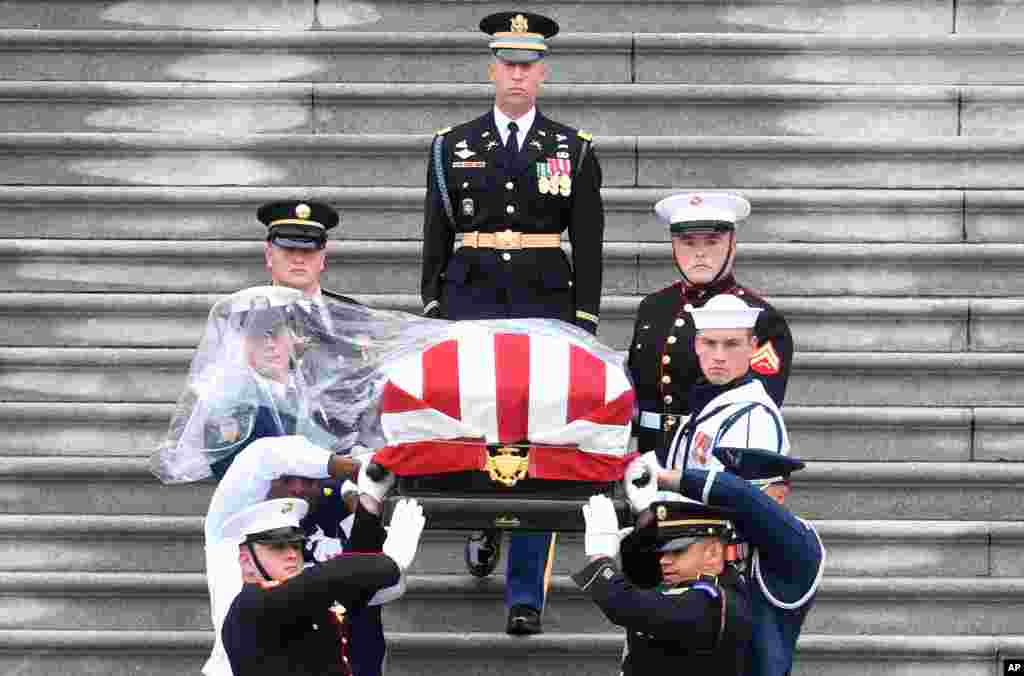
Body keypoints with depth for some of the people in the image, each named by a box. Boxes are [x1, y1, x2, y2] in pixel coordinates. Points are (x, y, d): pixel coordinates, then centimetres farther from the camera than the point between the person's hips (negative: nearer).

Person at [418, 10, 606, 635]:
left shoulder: (574, 150, 4)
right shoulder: (455, 147, 7)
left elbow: (589, 246, 3)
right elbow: (437, 238, 8)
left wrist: (585, 324, -3)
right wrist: (433, 314, 4)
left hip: (545, 306, -1)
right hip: (473, 304, 1)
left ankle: (527, 595, -1)